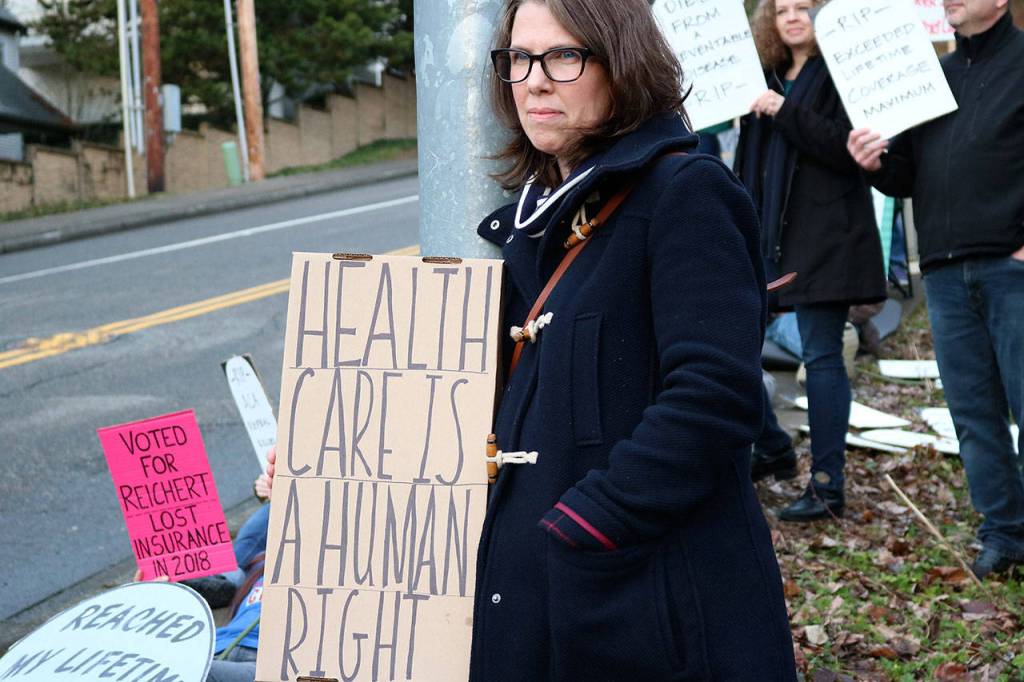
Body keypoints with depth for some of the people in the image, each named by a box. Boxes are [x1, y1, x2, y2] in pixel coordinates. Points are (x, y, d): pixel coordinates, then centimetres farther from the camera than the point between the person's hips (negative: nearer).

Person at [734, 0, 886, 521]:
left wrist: (785, 112, -20)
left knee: (821, 357, -4)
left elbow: (848, 147, -19)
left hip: (823, 237, -7)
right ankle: (771, 450, 27)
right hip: (765, 232, 8)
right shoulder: (766, 76, 16)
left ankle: (827, 487, 3)